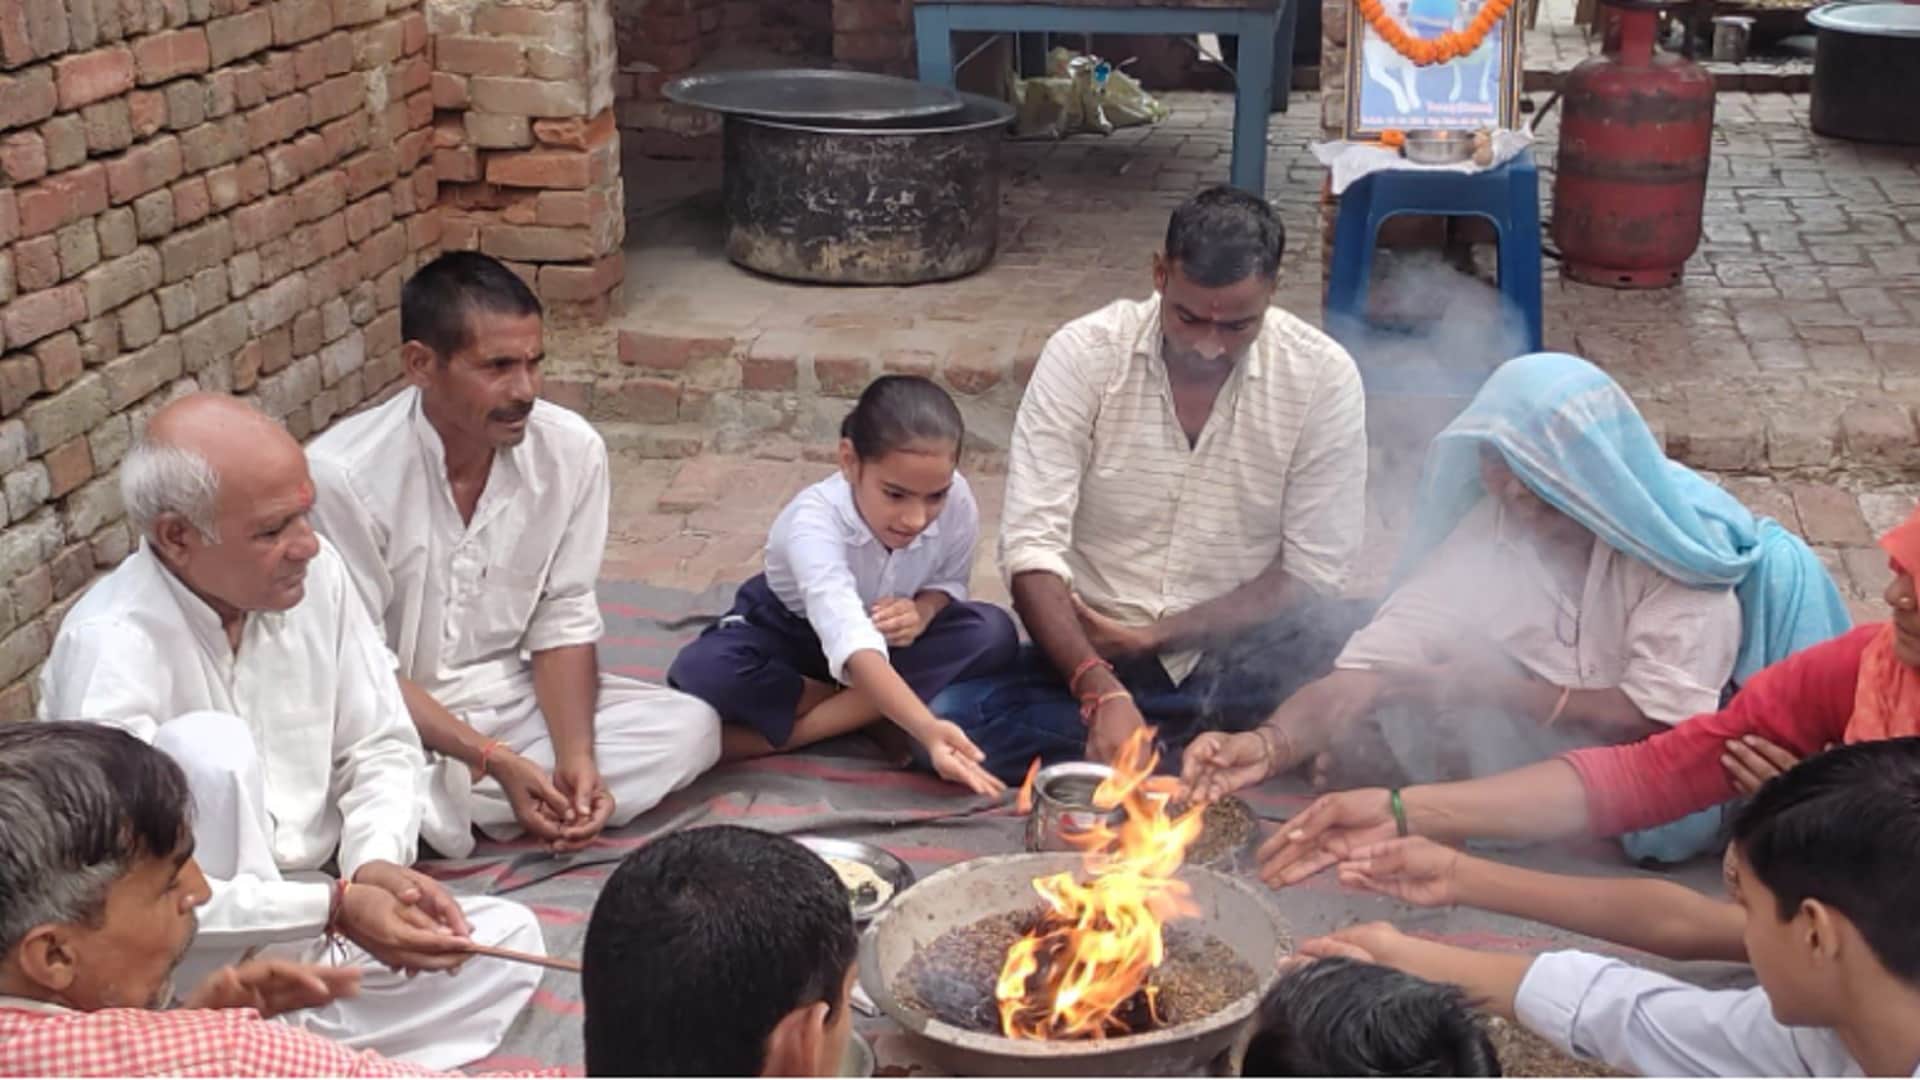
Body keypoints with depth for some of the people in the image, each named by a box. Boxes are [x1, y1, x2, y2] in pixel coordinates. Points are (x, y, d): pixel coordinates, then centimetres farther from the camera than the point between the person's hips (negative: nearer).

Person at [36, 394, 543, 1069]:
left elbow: (381, 748, 1)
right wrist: (335, 909, -30)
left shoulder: (313, 573, -7)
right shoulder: (110, 649, -25)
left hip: (301, 917, 6)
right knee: (210, 747, -31)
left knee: (507, 938, -13)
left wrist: (377, 862, -19)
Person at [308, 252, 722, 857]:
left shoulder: (572, 449, -10)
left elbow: (564, 620, -3)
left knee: (690, 728, -14)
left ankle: (439, 805, -15)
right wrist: (492, 759, -24)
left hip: (513, 699, 6)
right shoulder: (343, 473, -23)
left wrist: (576, 755, -17)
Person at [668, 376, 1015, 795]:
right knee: (701, 673, -35)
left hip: (894, 639, 4)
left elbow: (949, 582, -4)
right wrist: (927, 729, -68)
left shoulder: (958, 504, -25)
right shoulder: (814, 521, -39)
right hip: (789, 629, -4)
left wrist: (924, 609, -29)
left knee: (993, 633, -27)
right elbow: (854, 647, -54)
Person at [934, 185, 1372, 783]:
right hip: (1093, 652, 1)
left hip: (1239, 661, -1)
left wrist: (1154, 635, -14)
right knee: (952, 719, -26)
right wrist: (1102, 690, -31)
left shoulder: (1323, 375, -9)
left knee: (1345, 641, -33)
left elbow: (1310, 574, -7)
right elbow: (1032, 545, -16)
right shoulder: (1082, 353, -10)